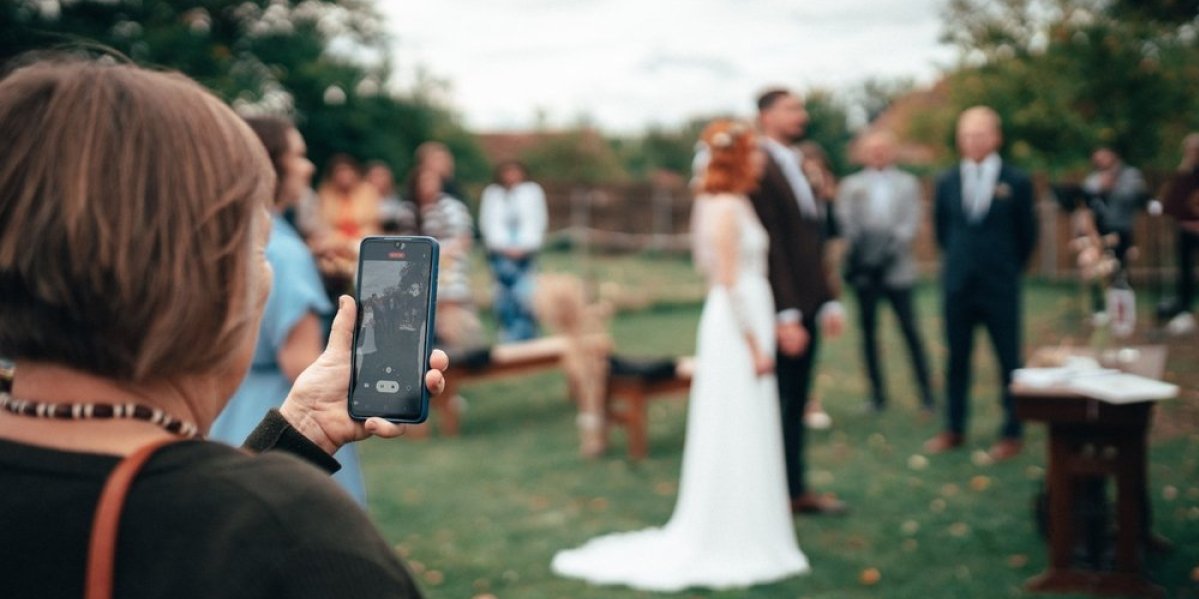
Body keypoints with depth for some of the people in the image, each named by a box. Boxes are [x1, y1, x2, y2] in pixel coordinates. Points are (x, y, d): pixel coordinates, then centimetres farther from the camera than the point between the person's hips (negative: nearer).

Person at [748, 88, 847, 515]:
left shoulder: (797, 168, 16)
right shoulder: (760, 170, -13)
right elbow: (771, 249, -18)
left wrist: (828, 302, 15)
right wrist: (786, 316, -20)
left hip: (805, 309, 9)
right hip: (781, 312, -9)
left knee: (795, 407, 14)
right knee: (774, 407, 0)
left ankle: (796, 491, 23)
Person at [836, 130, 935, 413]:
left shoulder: (908, 184, 12)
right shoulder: (851, 185, 11)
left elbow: (911, 221, 1)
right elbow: (846, 221, 1)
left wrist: (893, 244, -14)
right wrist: (861, 244, -15)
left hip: (897, 267, -1)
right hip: (865, 270, 1)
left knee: (910, 330, -4)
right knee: (869, 331, 3)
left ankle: (926, 393, 0)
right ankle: (877, 394, 9)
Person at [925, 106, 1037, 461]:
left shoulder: (1016, 182, -5)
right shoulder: (946, 182, 4)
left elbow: (1027, 234, 5)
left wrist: (1008, 269, 11)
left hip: (1000, 288, -3)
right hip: (957, 285, 3)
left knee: (1009, 361, 4)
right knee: (956, 359, 9)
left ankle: (1012, 434, 13)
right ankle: (954, 429, 19)